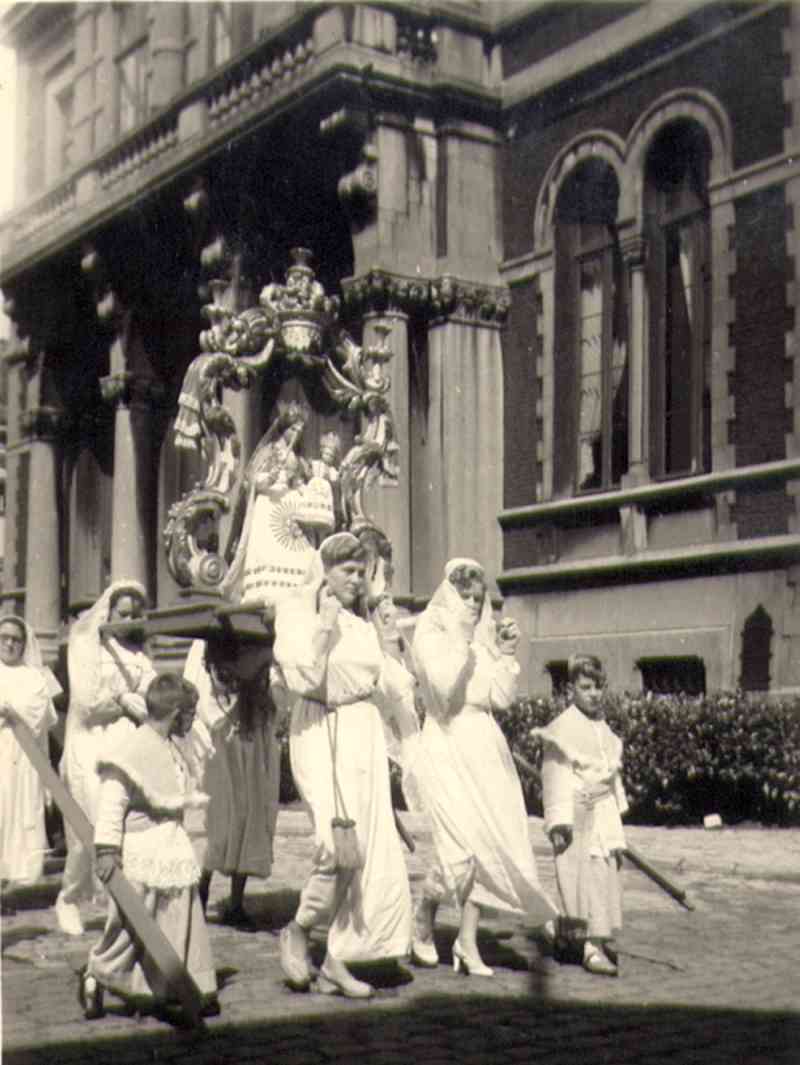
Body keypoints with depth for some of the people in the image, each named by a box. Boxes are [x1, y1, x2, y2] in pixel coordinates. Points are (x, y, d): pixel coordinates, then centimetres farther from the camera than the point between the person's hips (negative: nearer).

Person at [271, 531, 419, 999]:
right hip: (321, 734, -7)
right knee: (343, 846, -20)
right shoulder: (296, 614, -2)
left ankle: (337, 961, 10)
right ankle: (299, 929, 2)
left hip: (365, 737, 7)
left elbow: (390, 684, 27)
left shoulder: (362, 624, 17)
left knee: (371, 851, 2)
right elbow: (303, 679, -15)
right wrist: (326, 625, -14)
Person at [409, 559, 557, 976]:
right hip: (447, 743, -6)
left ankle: (468, 942, 9)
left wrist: (506, 654, 2)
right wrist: (461, 639, -16)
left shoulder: (482, 637, 15)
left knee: (487, 845, 0)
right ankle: (423, 915, 12)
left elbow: (502, 698, 12)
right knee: (464, 846, -15)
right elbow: (444, 687, -18)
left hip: (485, 745, 6)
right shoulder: (430, 632, -2)